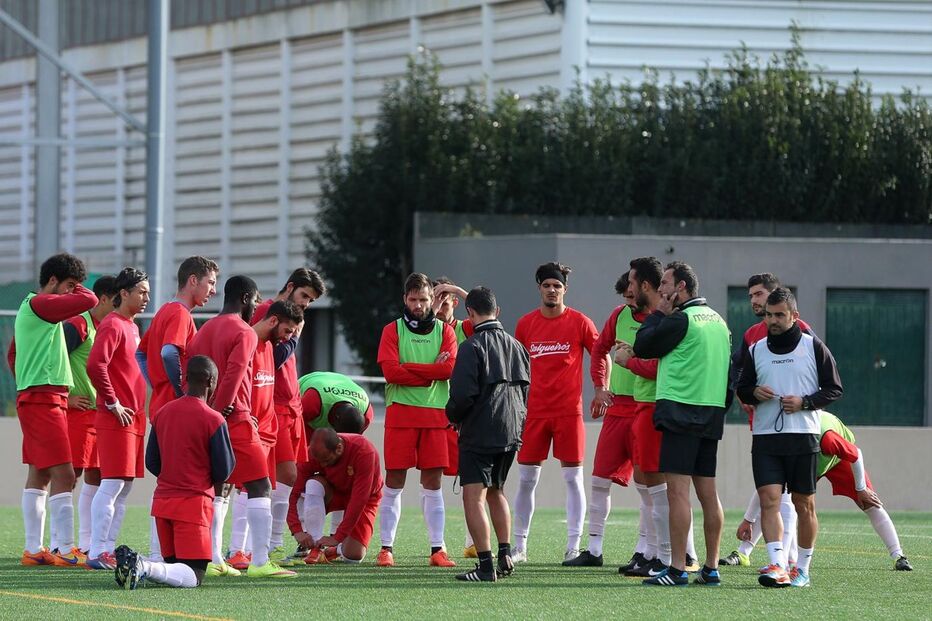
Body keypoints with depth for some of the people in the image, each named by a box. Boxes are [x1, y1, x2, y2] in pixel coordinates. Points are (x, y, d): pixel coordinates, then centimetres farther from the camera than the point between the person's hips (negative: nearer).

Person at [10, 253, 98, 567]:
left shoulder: (30, 307, 20)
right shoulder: (41, 304, -12)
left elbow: (12, 355, 27)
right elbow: (89, 301, -19)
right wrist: (75, 289, 1)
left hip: (35, 399, 11)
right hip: (44, 399, -11)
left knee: (40, 474, 11)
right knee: (64, 475, -12)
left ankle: (33, 549, 13)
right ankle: (66, 550, -14)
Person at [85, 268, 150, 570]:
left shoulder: (132, 327, 18)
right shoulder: (113, 325, -11)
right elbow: (95, 365, -23)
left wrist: (138, 409, 16)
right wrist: (113, 404, -17)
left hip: (133, 418, 9)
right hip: (116, 419, -9)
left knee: (125, 486, 9)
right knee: (113, 484, -10)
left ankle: (108, 549, 12)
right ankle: (97, 553, -9)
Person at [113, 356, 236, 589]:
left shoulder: (162, 413, 7)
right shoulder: (214, 420, -10)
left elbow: (152, 464, 10)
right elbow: (223, 472, -7)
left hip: (162, 500, 6)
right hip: (194, 503, -6)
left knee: (173, 567, 16)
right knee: (193, 576, -7)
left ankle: (132, 562, -11)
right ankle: (146, 567, -33)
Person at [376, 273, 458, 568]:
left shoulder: (444, 331, 9)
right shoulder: (393, 330, 4)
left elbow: (449, 368, -7)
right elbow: (390, 371, -10)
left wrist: (408, 368, -10)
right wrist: (431, 372, -10)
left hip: (435, 415, 2)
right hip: (400, 412, -2)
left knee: (433, 484, 4)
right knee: (393, 482, 0)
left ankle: (438, 549, 6)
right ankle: (386, 548, 3)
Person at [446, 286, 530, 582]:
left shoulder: (472, 346, -11)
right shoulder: (515, 345, 10)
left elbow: (463, 394, -17)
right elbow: (526, 388, 16)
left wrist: (453, 416, 3)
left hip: (479, 433, -7)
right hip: (511, 432, 7)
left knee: (474, 498, -8)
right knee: (496, 491, 24)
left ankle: (486, 565, -17)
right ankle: (505, 555, 18)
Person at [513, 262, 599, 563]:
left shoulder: (579, 323, -2)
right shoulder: (526, 323, 6)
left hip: (569, 411, -2)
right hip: (534, 411, 2)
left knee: (573, 478, -2)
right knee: (526, 479, 3)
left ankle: (573, 545, 2)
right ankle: (520, 546, 10)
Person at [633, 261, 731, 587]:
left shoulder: (680, 319, -11)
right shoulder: (718, 321, 16)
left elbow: (642, 347, -5)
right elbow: (729, 367, 19)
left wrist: (658, 313, 5)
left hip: (681, 412, -8)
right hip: (712, 413, 8)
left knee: (677, 490, -9)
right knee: (707, 491, 9)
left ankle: (677, 569, -14)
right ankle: (711, 568, 10)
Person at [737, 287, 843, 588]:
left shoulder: (814, 347, 2)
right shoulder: (756, 350, 10)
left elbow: (834, 389, 3)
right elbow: (742, 388, 17)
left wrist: (805, 402, -12)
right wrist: (754, 393, -6)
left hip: (803, 437, -2)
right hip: (765, 437, 2)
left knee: (804, 504, 4)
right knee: (769, 498, -14)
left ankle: (803, 569, 16)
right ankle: (777, 567, -22)